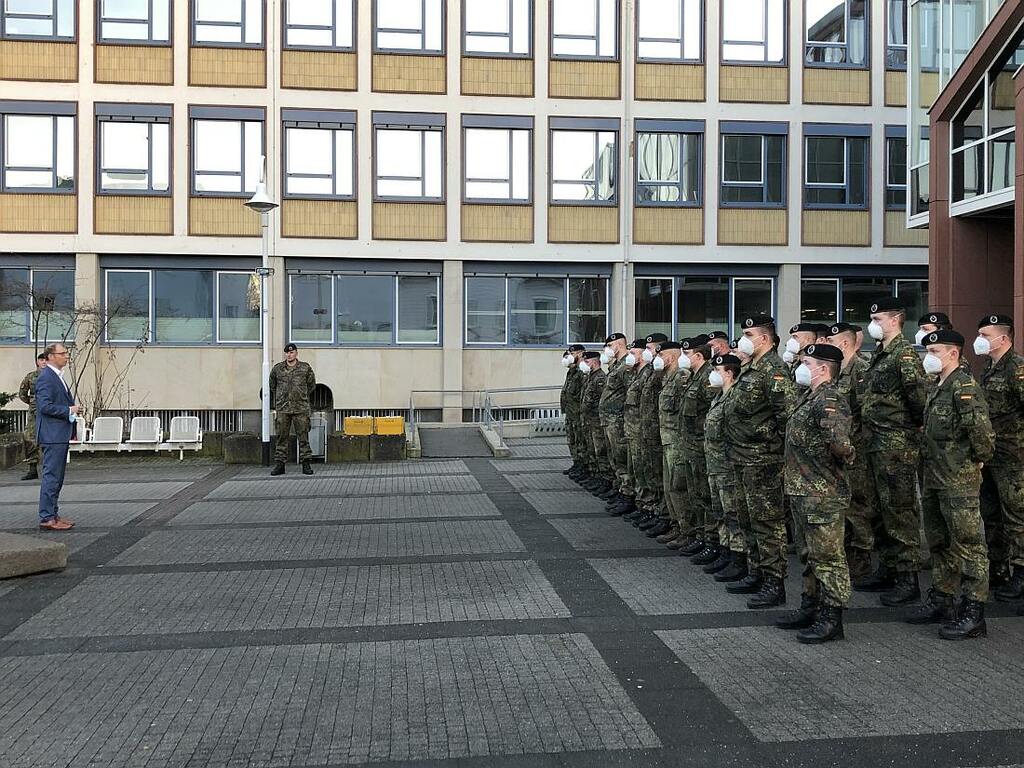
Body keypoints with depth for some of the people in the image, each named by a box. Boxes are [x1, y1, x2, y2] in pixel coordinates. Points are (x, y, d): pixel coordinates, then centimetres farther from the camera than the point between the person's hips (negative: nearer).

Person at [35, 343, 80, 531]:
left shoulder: (57, 376, 18)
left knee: (57, 478, 14)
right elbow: (45, 406, -21)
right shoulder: (46, 378, -14)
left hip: (60, 435, 11)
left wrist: (73, 408, 12)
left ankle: (53, 514, 21)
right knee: (51, 477, -8)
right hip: (52, 435, -11)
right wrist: (69, 410, -16)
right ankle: (47, 519, -4)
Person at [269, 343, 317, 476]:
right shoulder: (277, 369, 6)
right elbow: (272, 386, 22)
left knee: (303, 437, 0)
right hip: (282, 409, 1)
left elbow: (311, 384, 18)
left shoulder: (305, 368, 4)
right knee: (282, 437, 2)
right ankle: (279, 464, 7)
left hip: (301, 408, -1)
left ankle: (306, 464, 4)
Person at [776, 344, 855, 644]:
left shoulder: (831, 399, -17)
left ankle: (831, 619, 4)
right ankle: (811, 606, 31)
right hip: (801, 491, 11)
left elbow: (839, 440, -32)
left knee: (827, 556, -2)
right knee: (809, 554, 19)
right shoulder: (808, 397, 15)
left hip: (823, 493, -11)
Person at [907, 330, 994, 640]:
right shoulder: (938, 388, 15)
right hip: (934, 480, 10)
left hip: (959, 481, -10)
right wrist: (930, 473, 17)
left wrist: (979, 459, -12)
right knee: (939, 543, 18)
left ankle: (973, 614, 3)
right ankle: (941, 600, 31)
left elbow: (981, 427, -25)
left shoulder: (963, 385, -15)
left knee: (968, 545, -3)